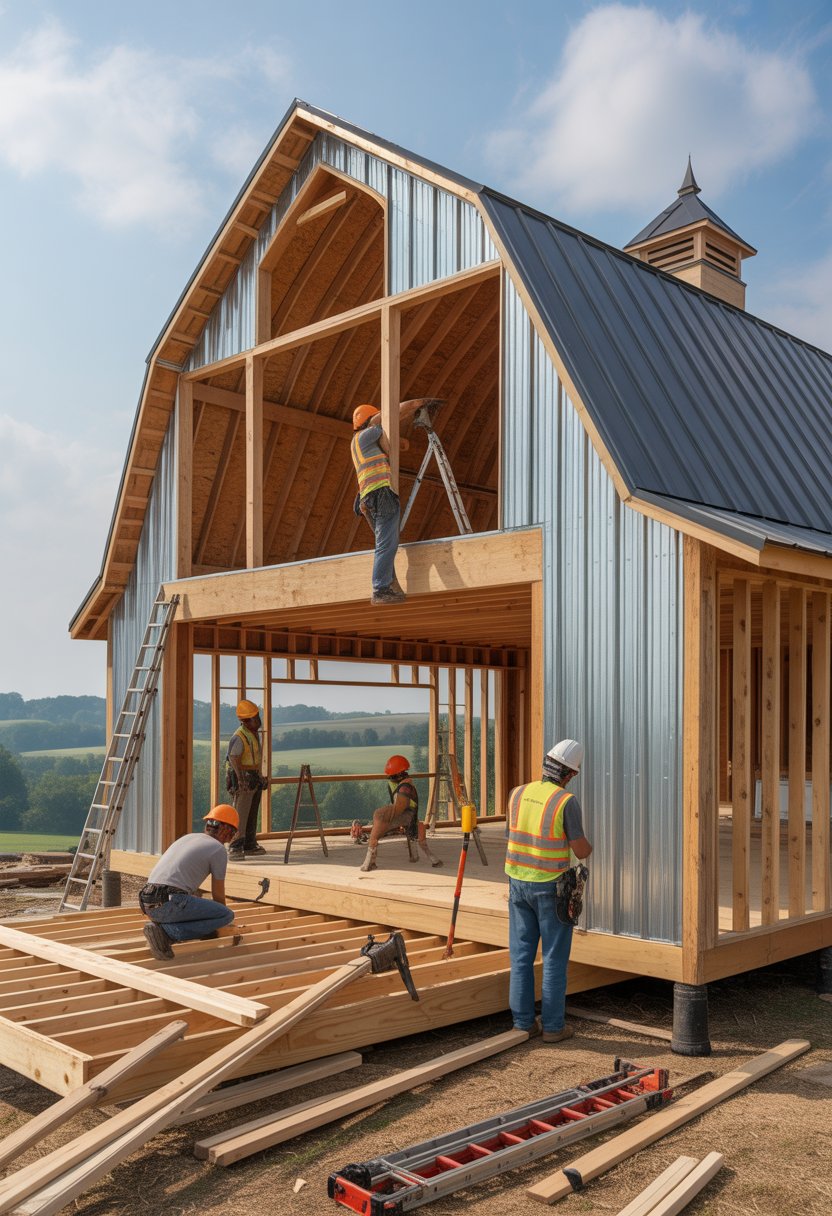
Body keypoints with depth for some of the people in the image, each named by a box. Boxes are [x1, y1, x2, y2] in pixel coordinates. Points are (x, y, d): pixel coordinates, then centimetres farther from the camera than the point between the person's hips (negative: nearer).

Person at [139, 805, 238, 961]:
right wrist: (221, 922, 35)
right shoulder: (219, 850, 4)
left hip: (148, 903, 8)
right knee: (227, 915, -1)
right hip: (171, 903, -8)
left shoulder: (188, 838, 28)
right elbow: (218, 896, 13)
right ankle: (166, 932, -8)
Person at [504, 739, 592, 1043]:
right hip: (551, 889, -5)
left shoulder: (518, 794, -3)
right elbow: (581, 851, -13)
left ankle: (523, 1021, 17)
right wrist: (588, 846, 12)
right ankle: (553, 1026, 13)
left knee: (522, 955, 11)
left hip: (519, 882, 5)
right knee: (554, 958, 7)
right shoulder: (567, 802, -19)